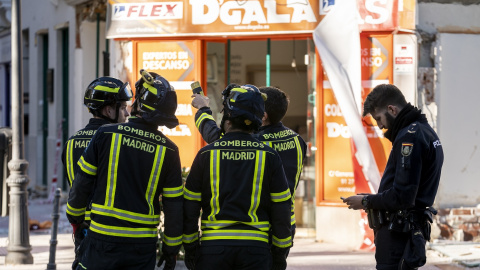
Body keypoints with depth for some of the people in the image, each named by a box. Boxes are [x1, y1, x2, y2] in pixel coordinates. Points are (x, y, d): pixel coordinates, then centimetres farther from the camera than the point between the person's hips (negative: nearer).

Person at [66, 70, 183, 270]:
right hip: (143, 246, 2)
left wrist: (75, 216, 19)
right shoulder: (168, 151, -1)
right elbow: (174, 206, 2)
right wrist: (171, 248, 13)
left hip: (103, 237, -2)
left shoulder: (106, 135, -6)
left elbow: (82, 183, 1)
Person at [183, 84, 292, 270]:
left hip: (213, 247, -1)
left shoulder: (206, 155, 1)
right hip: (255, 247, 1)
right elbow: (281, 209, 4)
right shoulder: (269, 157, 2)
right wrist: (281, 253, 12)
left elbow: (190, 208, 4)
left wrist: (189, 248, 13)